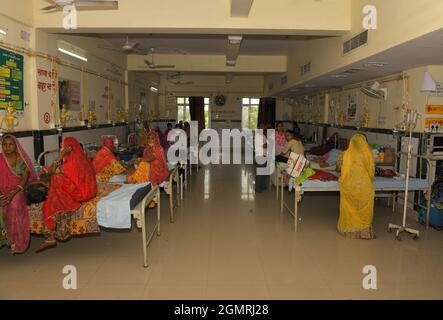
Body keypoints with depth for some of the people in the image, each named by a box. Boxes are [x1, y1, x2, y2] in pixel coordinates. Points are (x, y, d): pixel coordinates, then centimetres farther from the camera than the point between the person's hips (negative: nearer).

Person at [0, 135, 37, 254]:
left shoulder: (22, 159, -3)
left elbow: (24, 180, -8)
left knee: (15, 205, -33)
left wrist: (12, 194, -22)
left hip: (18, 190, -2)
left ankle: (16, 241, -24)